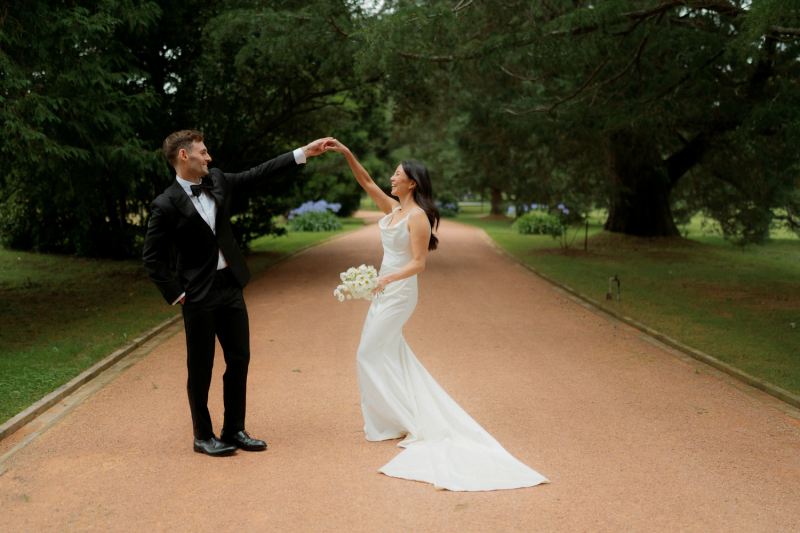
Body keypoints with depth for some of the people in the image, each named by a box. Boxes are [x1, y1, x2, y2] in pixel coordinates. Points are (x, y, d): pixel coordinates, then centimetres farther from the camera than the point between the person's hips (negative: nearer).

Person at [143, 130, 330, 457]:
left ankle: (234, 430, 24)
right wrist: (176, 293, -11)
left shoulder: (217, 181, 6)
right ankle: (203, 436, 21)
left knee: (239, 360, 11)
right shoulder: (166, 205, -12)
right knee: (200, 369, 5)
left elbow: (258, 175, 11)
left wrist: (305, 152, 8)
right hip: (199, 296, -6)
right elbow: (152, 258, -9)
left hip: (231, 288, 7)